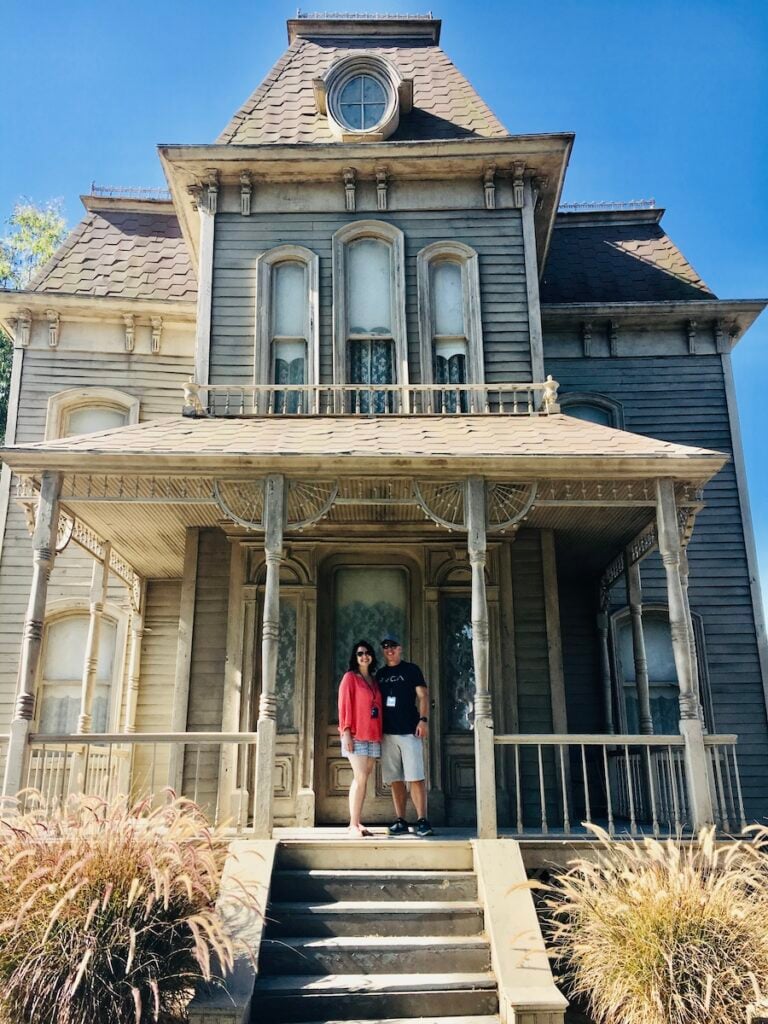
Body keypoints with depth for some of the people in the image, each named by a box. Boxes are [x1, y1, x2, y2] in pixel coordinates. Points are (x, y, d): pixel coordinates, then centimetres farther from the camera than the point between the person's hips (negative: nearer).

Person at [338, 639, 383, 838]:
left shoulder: (374, 681, 18)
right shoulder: (350, 677, 1)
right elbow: (344, 705, -6)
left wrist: (380, 735, 11)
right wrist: (346, 732, -14)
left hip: (373, 737, 6)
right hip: (356, 736, -6)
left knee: (362, 780, 5)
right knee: (361, 778, -12)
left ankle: (356, 823, 8)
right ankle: (353, 824, -8)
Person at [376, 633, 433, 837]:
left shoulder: (411, 669, 4)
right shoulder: (380, 674, 16)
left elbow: (423, 695, -1)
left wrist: (423, 719, -13)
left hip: (409, 731, -4)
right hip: (387, 734, 4)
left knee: (415, 778, -7)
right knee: (395, 779, 5)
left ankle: (422, 820, -6)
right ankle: (400, 821, 9)